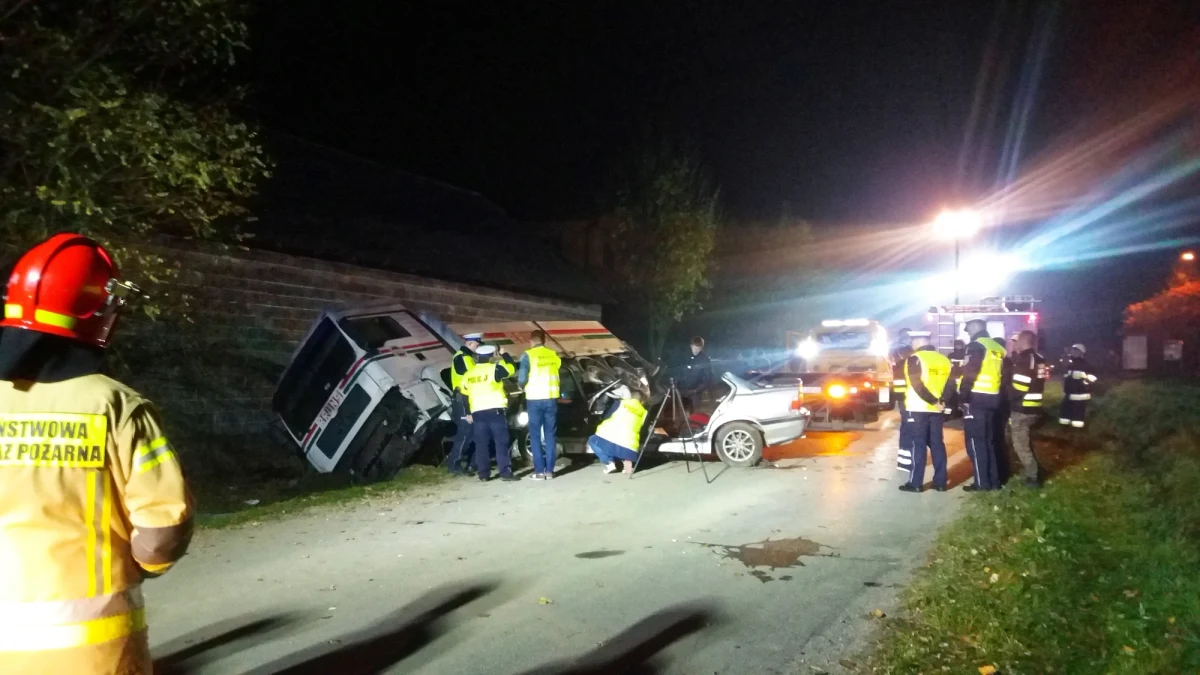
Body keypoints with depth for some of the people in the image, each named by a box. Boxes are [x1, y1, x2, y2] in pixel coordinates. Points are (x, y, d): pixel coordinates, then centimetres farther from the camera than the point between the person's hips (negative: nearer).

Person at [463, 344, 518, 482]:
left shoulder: (468, 374, 14)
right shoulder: (494, 369, -5)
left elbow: (464, 395, 16)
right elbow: (512, 368, 2)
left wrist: (468, 413, 22)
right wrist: (504, 355, 16)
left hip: (477, 413, 5)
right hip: (495, 410, -5)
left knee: (481, 444, 8)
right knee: (501, 442, -2)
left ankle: (483, 473, 8)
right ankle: (505, 472, -6)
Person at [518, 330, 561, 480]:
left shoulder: (528, 355, -6)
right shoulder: (554, 355, 6)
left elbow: (522, 379, -9)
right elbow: (557, 374, 12)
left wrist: (524, 386, 11)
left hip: (535, 399, -3)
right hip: (551, 398, 3)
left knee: (535, 436, 4)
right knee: (550, 435, 8)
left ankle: (539, 471, 1)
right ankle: (549, 470, 7)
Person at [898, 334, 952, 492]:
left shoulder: (915, 359, -8)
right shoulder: (944, 359, 12)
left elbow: (917, 385, -17)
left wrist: (933, 401, -11)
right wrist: (942, 401, 1)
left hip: (918, 409, -6)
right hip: (936, 409, 6)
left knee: (918, 445, -2)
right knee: (937, 444, 11)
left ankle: (915, 483, -1)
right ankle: (940, 482, 12)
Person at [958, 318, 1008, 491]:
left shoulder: (977, 346, -9)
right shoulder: (999, 348, 14)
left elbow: (969, 374, -16)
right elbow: (1003, 376, 15)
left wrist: (962, 397, -11)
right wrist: (998, 394, 18)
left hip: (976, 399, -8)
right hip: (993, 399, 8)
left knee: (975, 441, -2)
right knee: (989, 441, 15)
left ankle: (981, 482, -3)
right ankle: (994, 480, 17)